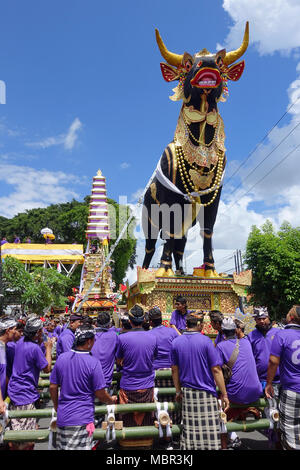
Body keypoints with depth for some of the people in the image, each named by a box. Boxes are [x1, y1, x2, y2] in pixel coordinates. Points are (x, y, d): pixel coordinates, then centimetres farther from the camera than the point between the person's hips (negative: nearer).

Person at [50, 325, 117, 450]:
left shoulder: (61, 358, -2)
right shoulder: (93, 362, -17)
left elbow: (53, 387, 7)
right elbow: (100, 394, -11)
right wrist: (112, 400, 10)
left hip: (62, 418, 6)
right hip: (82, 420, -5)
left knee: (62, 447, 18)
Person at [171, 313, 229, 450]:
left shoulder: (176, 342, 0)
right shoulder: (205, 341, -12)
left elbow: (174, 369, 6)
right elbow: (216, 369, -10)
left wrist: (178, 391, 16)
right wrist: (224, 394, -4)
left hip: (187, 393, 4)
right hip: (206, 393, -4)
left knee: (188, 430, 14)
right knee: (209, 433, 5)